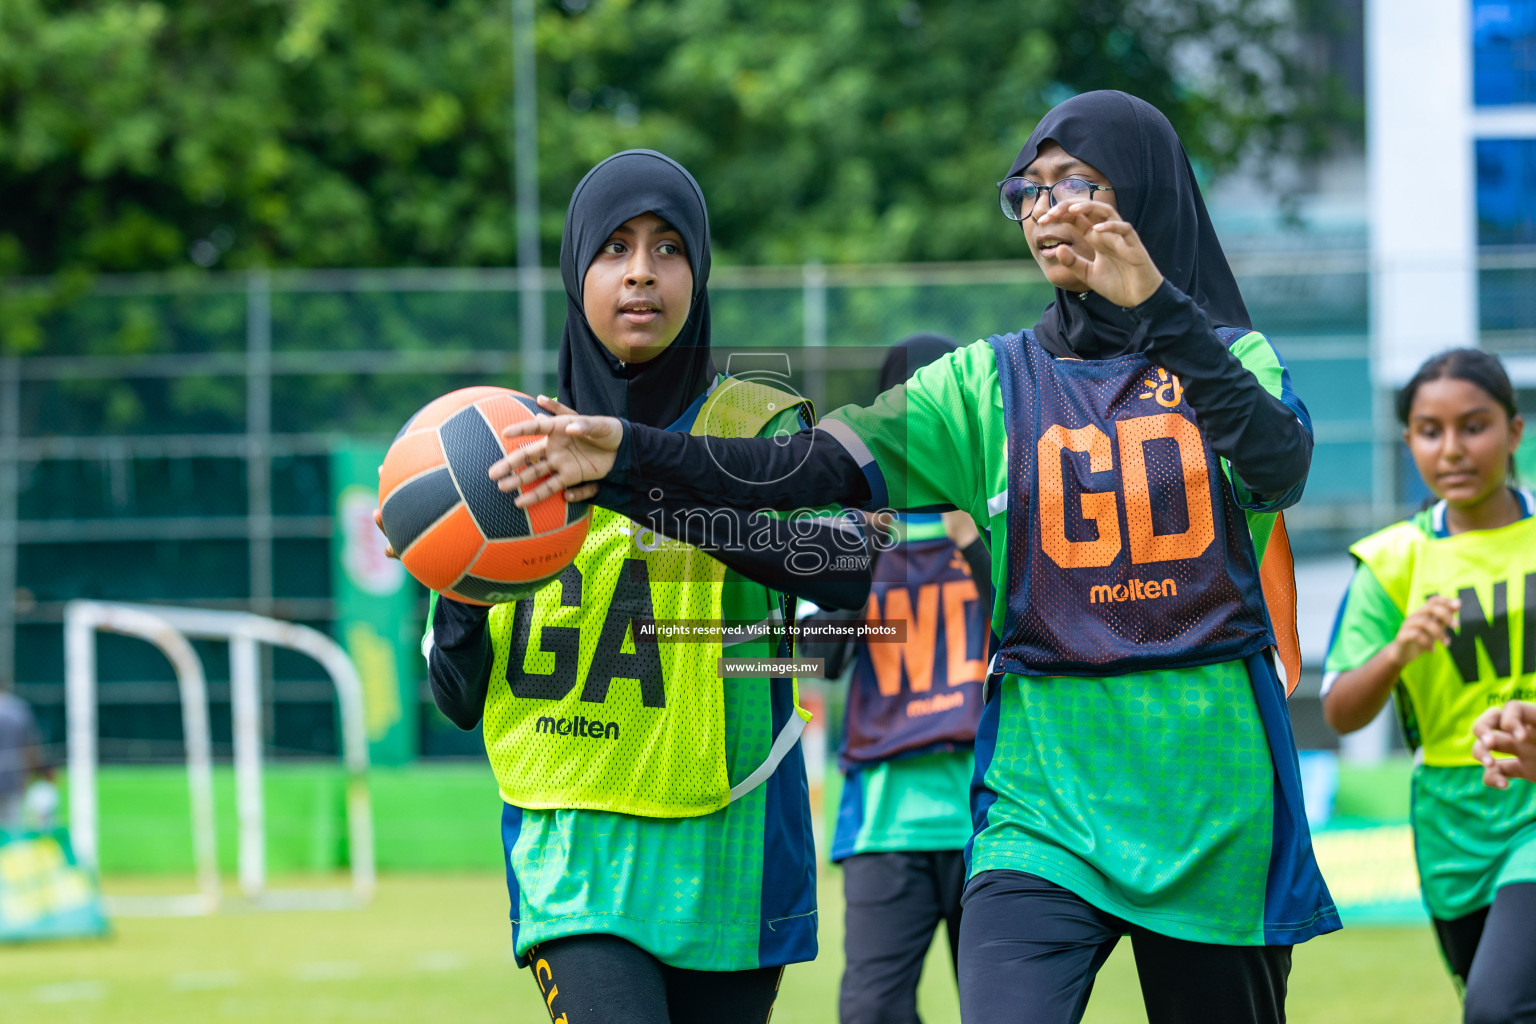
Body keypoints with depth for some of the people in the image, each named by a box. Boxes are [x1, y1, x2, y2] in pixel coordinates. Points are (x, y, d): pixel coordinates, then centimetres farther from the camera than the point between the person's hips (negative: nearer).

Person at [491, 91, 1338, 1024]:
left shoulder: (1230, 358, 6)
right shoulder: (992, 385, 9)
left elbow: (1280, 465, -17)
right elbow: (814, 467, -4)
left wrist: (1163, 311, -29)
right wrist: (633, 455, -18)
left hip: (1213, 805, 0)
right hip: (1046, 796, 0)